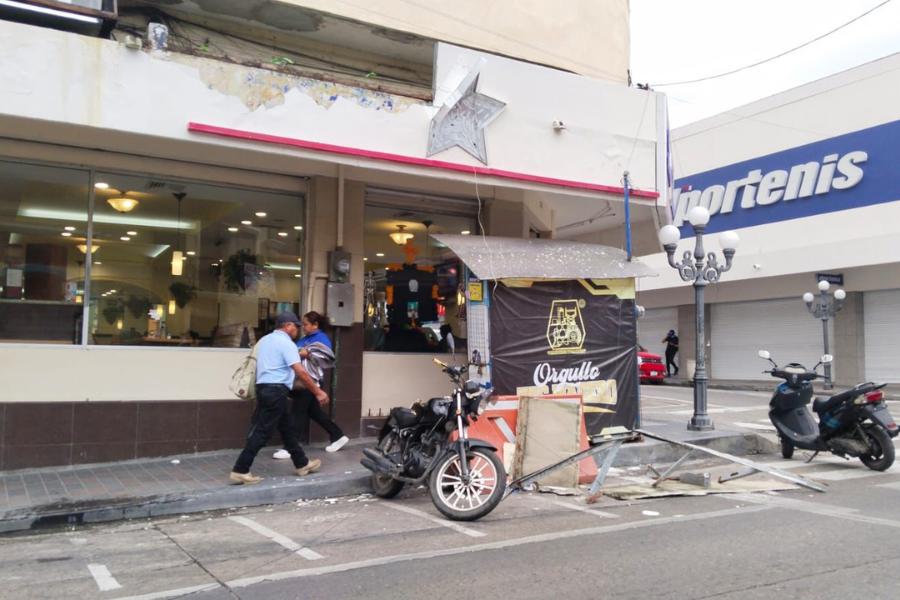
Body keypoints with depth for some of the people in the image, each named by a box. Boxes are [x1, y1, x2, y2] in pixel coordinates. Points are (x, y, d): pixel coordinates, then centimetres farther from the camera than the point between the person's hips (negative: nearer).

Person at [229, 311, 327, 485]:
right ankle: (240, 470, -6)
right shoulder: (286, 343, -11)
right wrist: (318, 392, -13)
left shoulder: (265, 340, 17)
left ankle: (302, 464, 25)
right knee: (262, 431, -7)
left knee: (287, 428, 16)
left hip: (264, 387, 10)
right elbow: (300, 372, -17)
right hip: (276, 390, -10)